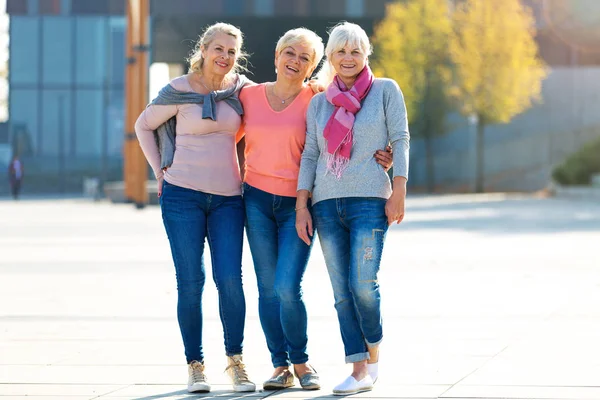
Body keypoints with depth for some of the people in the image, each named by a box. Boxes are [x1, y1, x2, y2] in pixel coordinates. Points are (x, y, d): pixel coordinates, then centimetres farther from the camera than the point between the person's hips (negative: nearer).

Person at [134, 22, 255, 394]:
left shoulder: (241, 89, 5)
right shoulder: (179, 91, -3)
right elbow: (144, 126, 10)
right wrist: (160, 169, 5)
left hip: (227, 198, 2)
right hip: (183, 195, -2)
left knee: (230, 280, -7)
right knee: (190, 282, -3)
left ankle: (235, 361, 5)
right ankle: (195, 365, 6)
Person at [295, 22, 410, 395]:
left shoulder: (385, 90, 6)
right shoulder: (319, 103, 15)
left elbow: (401, 140, 1)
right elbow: (310, 155, 13)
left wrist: (399, 192, -8)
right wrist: (301, 206, 5)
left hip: (369, 200, -4)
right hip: (327, 205, 4)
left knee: (362, 284, -14)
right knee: (342, 292, 0)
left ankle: (374, 352, 11)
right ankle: (360, 371, 3)